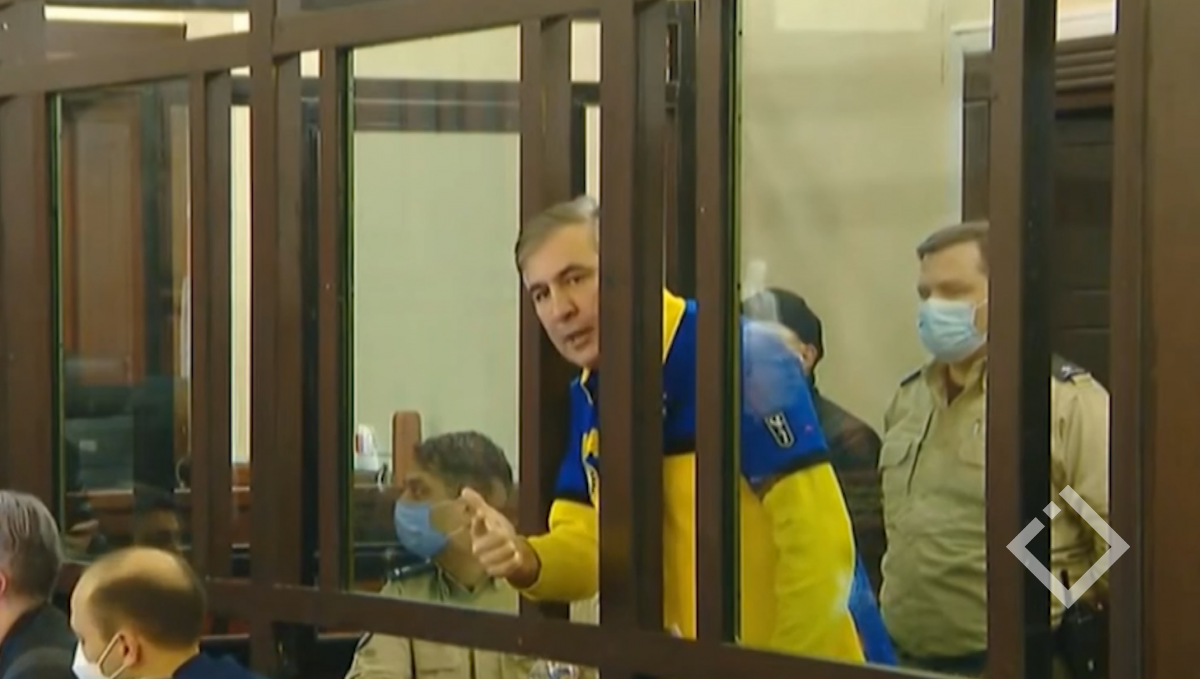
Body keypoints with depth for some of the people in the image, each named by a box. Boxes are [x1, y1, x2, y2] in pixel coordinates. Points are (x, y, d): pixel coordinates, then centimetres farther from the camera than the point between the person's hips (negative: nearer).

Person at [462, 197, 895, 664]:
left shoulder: (737, 358, -20)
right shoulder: (590, 397, 4)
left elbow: (818, 541, -22)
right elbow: (592, 543, 5)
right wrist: (526, 561, -16)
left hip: (802, 667, -7)